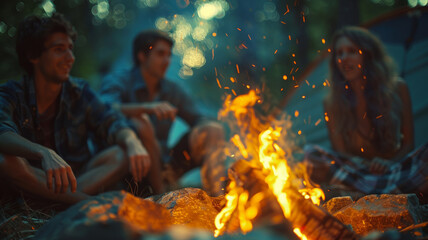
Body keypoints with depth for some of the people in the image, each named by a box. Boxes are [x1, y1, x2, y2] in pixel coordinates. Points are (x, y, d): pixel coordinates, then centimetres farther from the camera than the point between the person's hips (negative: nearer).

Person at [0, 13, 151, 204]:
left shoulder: (79, 92, 5)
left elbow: (110, 122, -5)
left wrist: (132, 143, -30)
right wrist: (44, 153, -48)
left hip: (80, 175, 3)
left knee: (126, 154, -18)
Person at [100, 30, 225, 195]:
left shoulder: (172, 90, 13)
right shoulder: (117, 82, -4)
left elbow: (198, 119, 13)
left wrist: (212, 126, -12)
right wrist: (147, 108, -41)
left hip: (165, 165, 5)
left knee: (208, 131, -6)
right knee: (140, 122, -32)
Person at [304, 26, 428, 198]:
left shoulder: (397, 89, 1)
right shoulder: (332, 102, -2)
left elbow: (409, 143, 3)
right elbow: (341, 154, -3)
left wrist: (390, 163, -18)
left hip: (394, 167, 1)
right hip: (357, 170, 0)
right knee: (311, 154, -28)